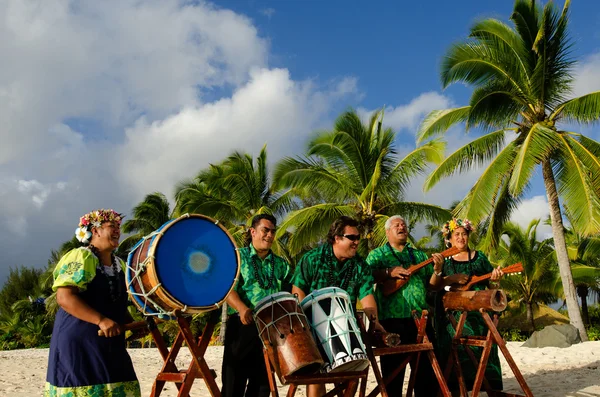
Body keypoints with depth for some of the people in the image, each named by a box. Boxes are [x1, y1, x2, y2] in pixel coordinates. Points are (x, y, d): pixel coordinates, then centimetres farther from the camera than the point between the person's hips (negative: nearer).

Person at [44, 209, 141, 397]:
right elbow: (64, 297, -23)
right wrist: (101, 320, -29)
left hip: (109, 345, 8)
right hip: (78, 343, -8)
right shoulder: (80, 258, -11)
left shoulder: (119, 264, 14)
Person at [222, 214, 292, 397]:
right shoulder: (238, 257, 2)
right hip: (242, 325, -4)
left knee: (262, 382, 9)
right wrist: (242, 308, -28)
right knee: (234, 381, -1)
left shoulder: (281, 264, 15)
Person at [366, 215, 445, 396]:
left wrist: (437, 271, -4)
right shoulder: (377, 254, 8)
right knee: (393, 369, 2)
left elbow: (433, 285, 15)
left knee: (427, 368, 7)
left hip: (420, 318, 4)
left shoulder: (419, 255, 20)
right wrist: (389, 272, -20)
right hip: (391, 319, -4)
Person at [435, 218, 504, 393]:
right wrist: (452, 278, -16)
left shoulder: (479, 257, 13)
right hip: (452, 314, -1)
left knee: (482, 349, -2)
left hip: (478, 312, 1)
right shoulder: (444, 260, 9)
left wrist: (495, 279, -9)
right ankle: (454, 389, 1)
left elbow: (492, 285, 13)